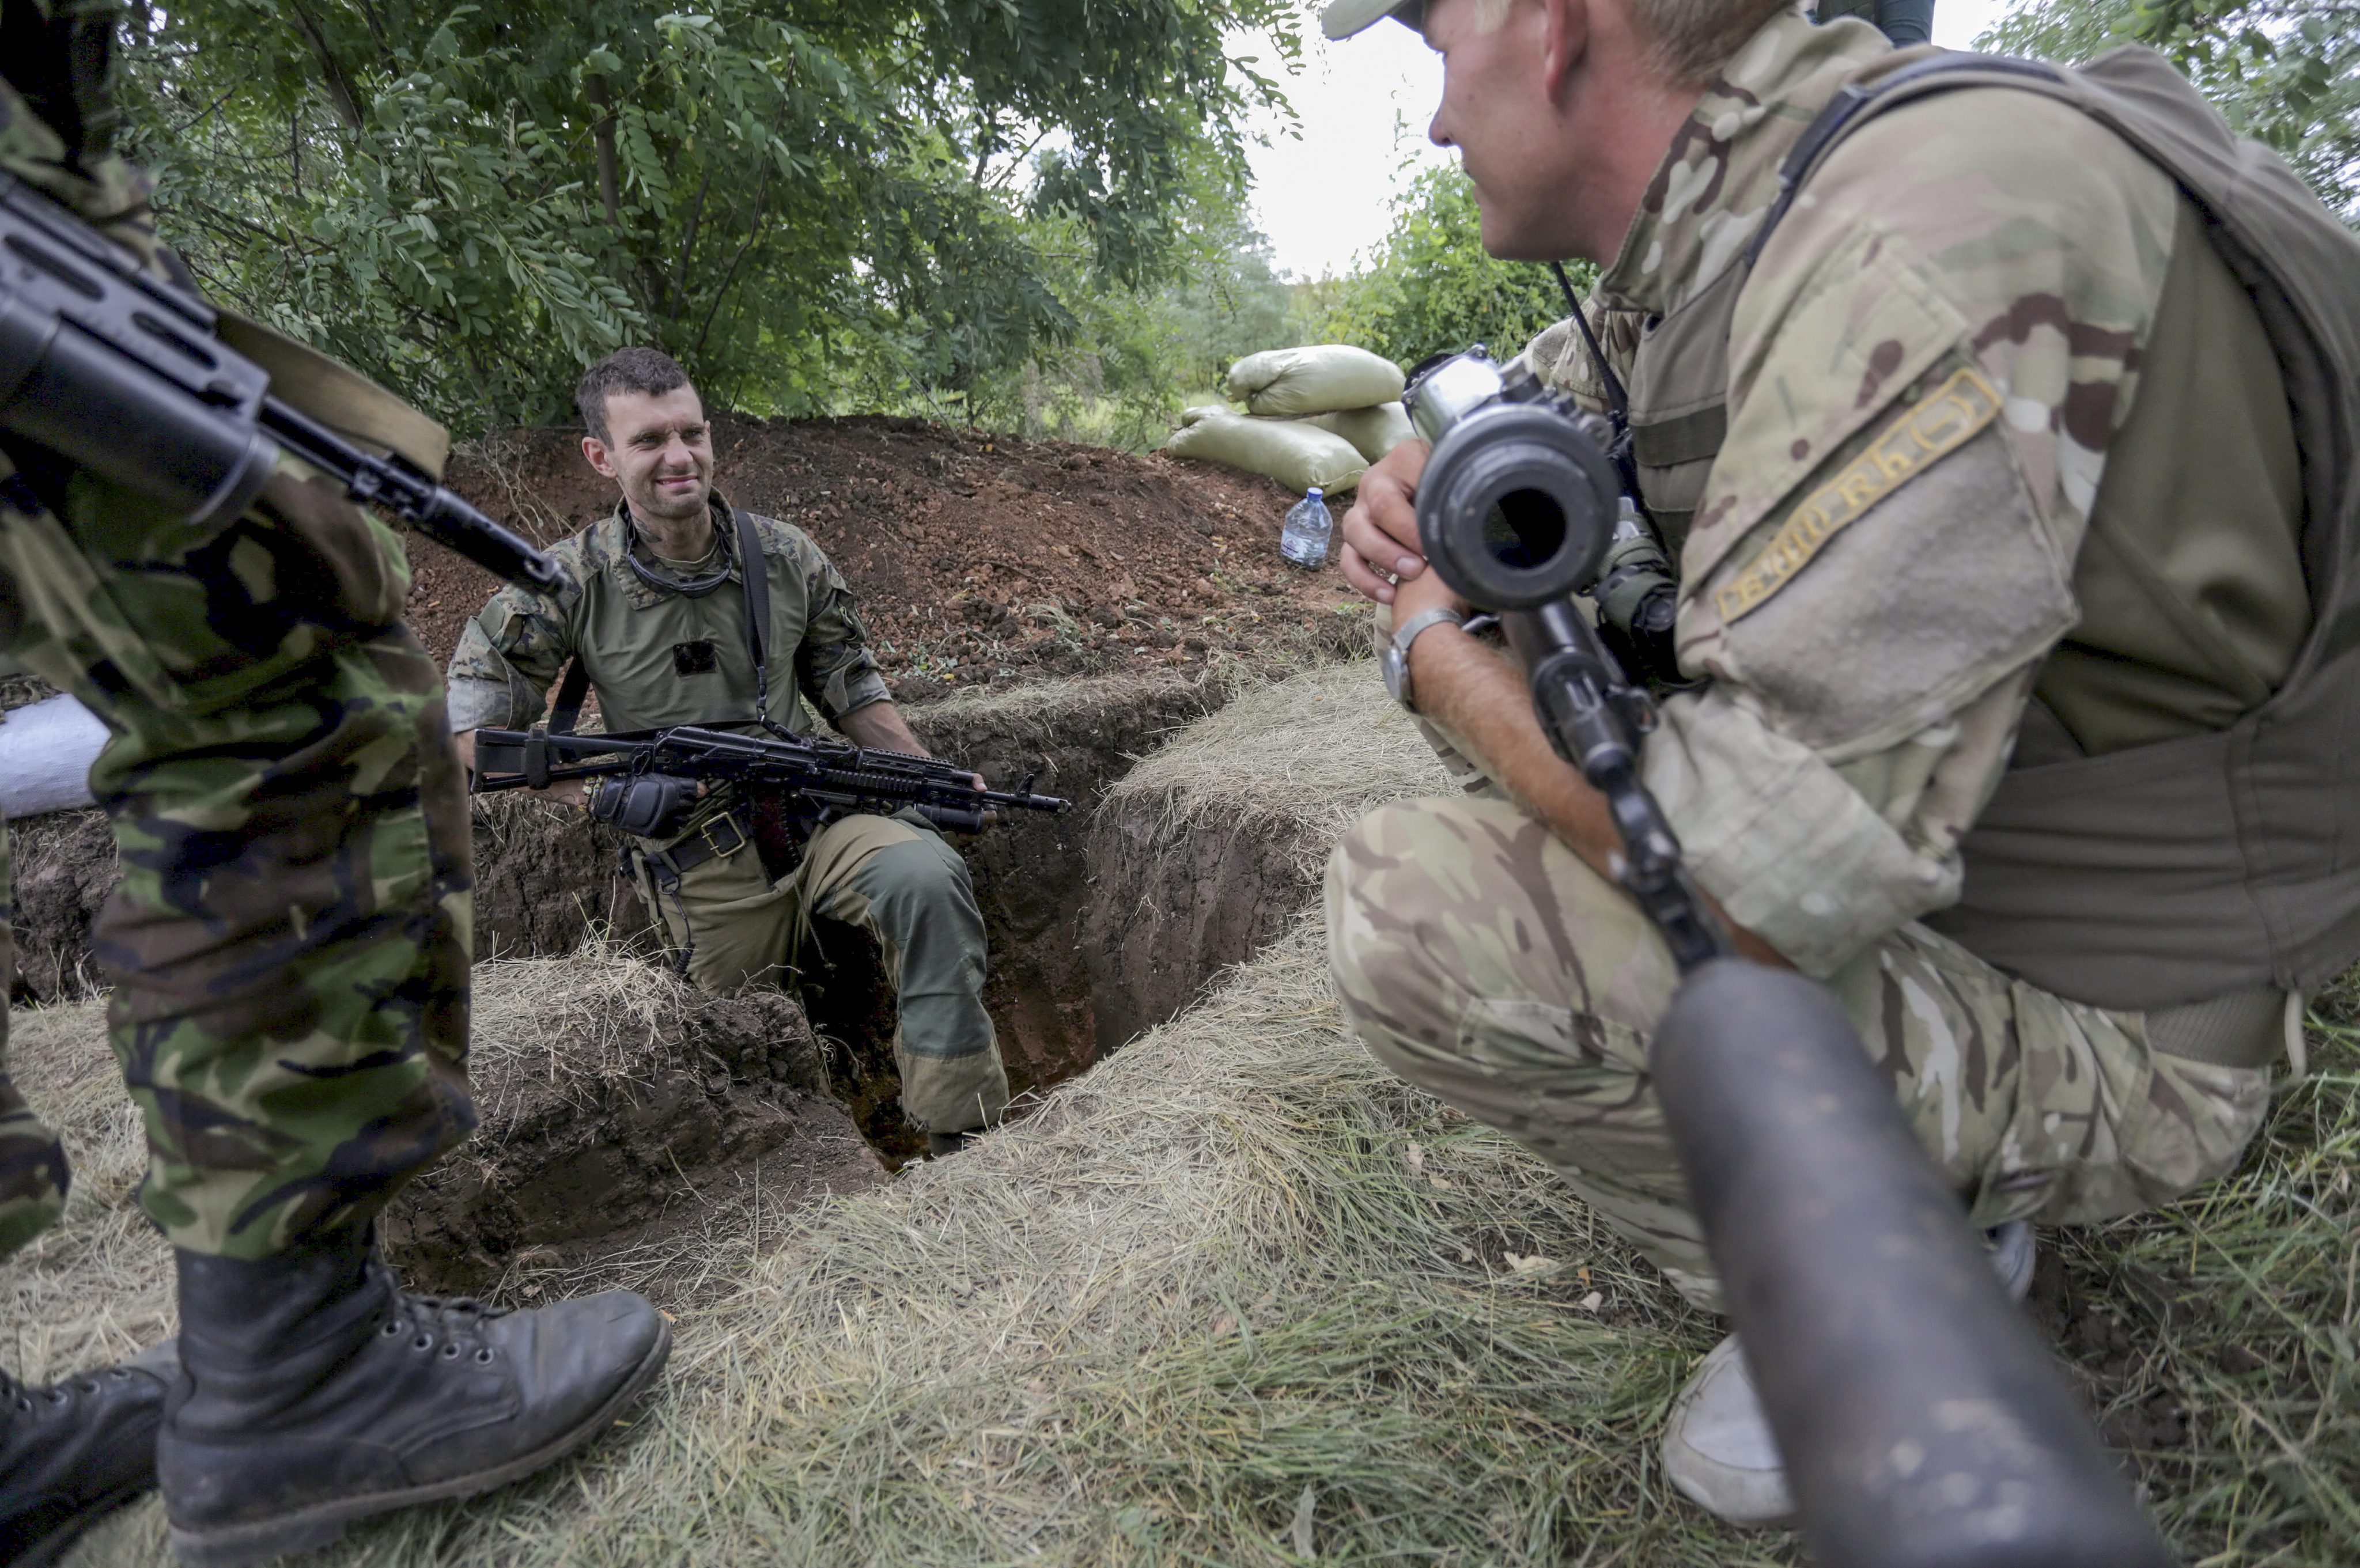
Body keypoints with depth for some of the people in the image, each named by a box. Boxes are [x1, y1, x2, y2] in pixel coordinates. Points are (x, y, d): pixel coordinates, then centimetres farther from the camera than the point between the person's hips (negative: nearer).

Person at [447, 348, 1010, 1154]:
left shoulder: (786, 557, -3)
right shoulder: (570, 582, -9)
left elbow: (851, 686, 10)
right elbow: (468, 724, -5)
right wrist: (600, 793, -17)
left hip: (815, 812, 1)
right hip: (696, 860, 0)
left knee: (928, 875, -29)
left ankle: (963, 1133, -20)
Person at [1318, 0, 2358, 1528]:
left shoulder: (1927, 235, -29)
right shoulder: (1717, 220, 0)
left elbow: (1761, 877, -35)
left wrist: (1439, 652, -18)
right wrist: (1425, 475, -2)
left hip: (2100, 1032, -9)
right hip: (1935, 860, 9)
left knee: (1415, 907, -26)